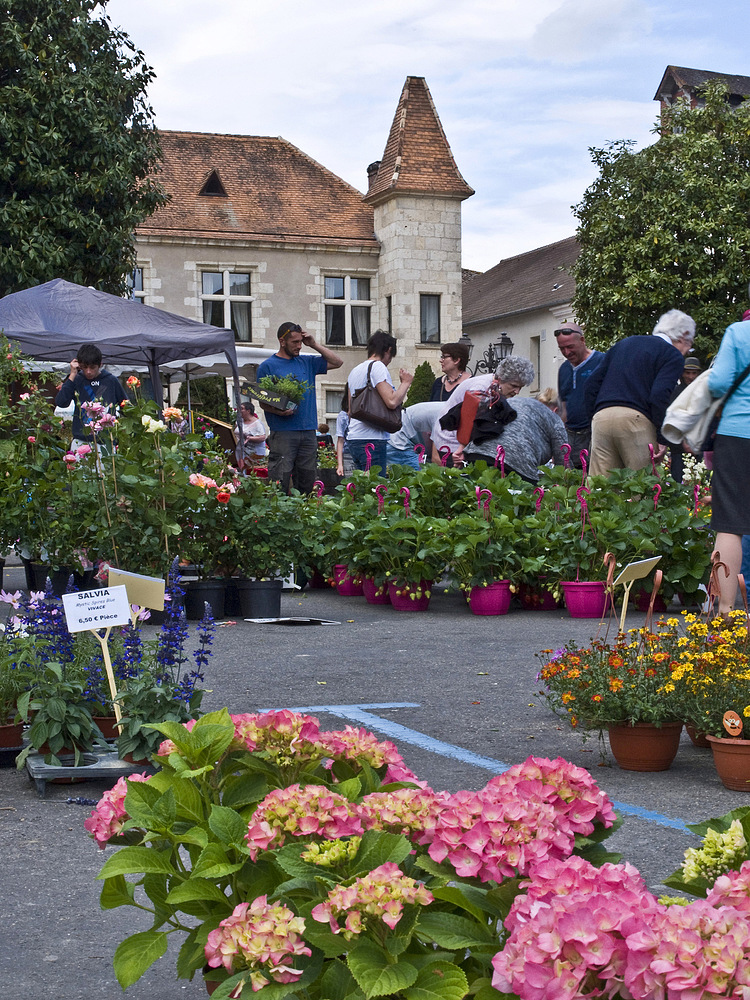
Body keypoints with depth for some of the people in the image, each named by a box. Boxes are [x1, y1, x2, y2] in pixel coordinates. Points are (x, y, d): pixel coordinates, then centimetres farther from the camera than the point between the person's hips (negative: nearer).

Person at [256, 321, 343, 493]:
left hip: (308, 432, 5)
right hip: (282, 432, -5)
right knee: (279, 485, -9)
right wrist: (278, 411, -22)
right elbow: (263, 402, -2)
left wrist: (315, 345, 11)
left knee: (307, 483, 7)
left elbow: (337, 362, 21)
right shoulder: (267, 366, 2)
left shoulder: (307, 362, 16)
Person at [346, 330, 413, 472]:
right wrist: (405, 383, -1)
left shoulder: (354, 371, 20)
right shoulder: (378, 366, -7)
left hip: (353, 438, 9)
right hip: (372, 439, -9)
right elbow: (392, 401, -17)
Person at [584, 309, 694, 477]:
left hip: (600, 418, 6)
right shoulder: (674, 356, 6)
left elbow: (592, 383, 20)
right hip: (635, 419, -6)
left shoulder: (624, 343, 26)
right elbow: (660, 395, -10)